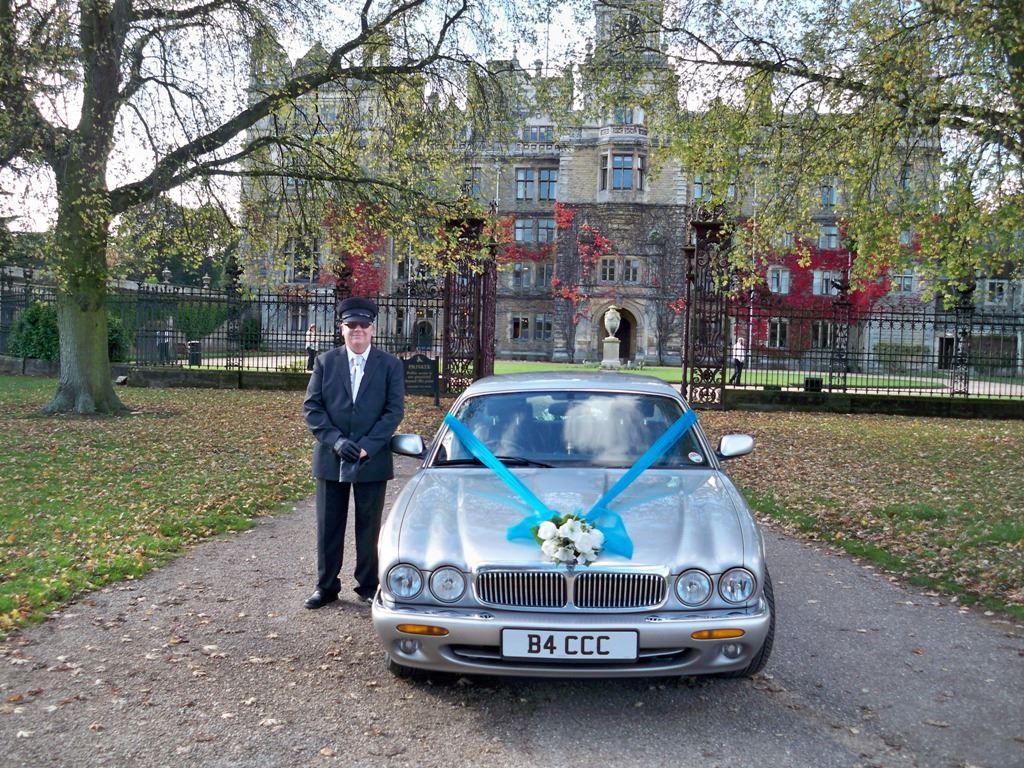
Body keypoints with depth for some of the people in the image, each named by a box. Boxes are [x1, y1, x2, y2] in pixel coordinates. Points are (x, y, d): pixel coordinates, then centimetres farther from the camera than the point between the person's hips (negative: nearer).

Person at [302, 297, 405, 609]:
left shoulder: (390, 365, 0)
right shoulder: (325, 362, 4)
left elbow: (395, 410, -5)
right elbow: (311, 407, -1)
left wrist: (367, 446, -15)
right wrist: (336, 441, -14)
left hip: (373, 460, -1)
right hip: (330, 458, 1)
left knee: (369, 527, 9)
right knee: (328, 526, 9)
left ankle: (368, 586, 22)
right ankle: (326, 586, 23)